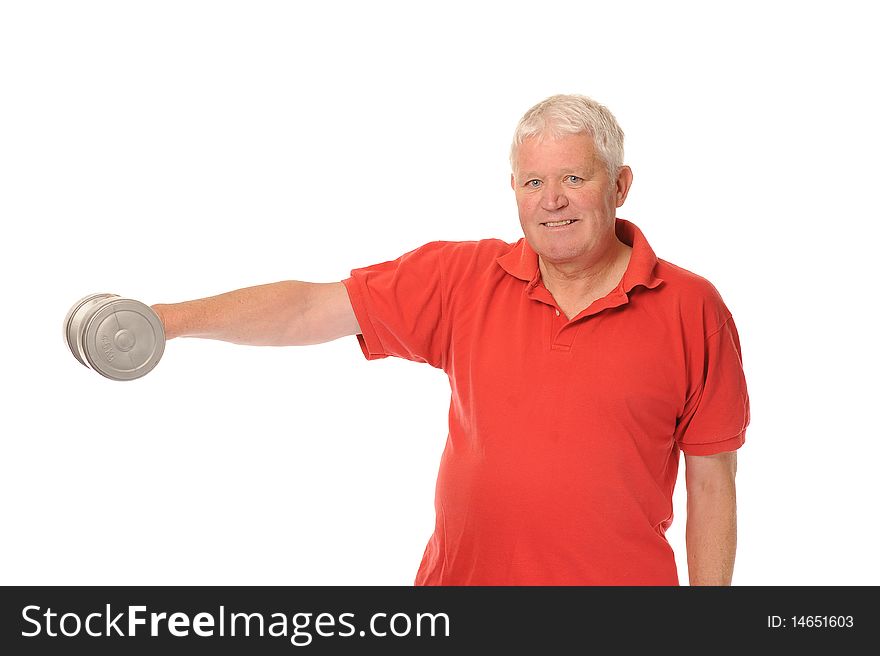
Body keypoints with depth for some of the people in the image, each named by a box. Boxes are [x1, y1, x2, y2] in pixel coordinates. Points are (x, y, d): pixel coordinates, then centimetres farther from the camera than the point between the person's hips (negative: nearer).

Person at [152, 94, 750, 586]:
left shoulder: (692, 310, -6)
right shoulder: (463, 278, -1)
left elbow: (712, 483, -2)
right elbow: (313, 309, -2)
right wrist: (172, 319, -11)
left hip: (622, 575, -2)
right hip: (462, 574, 2)